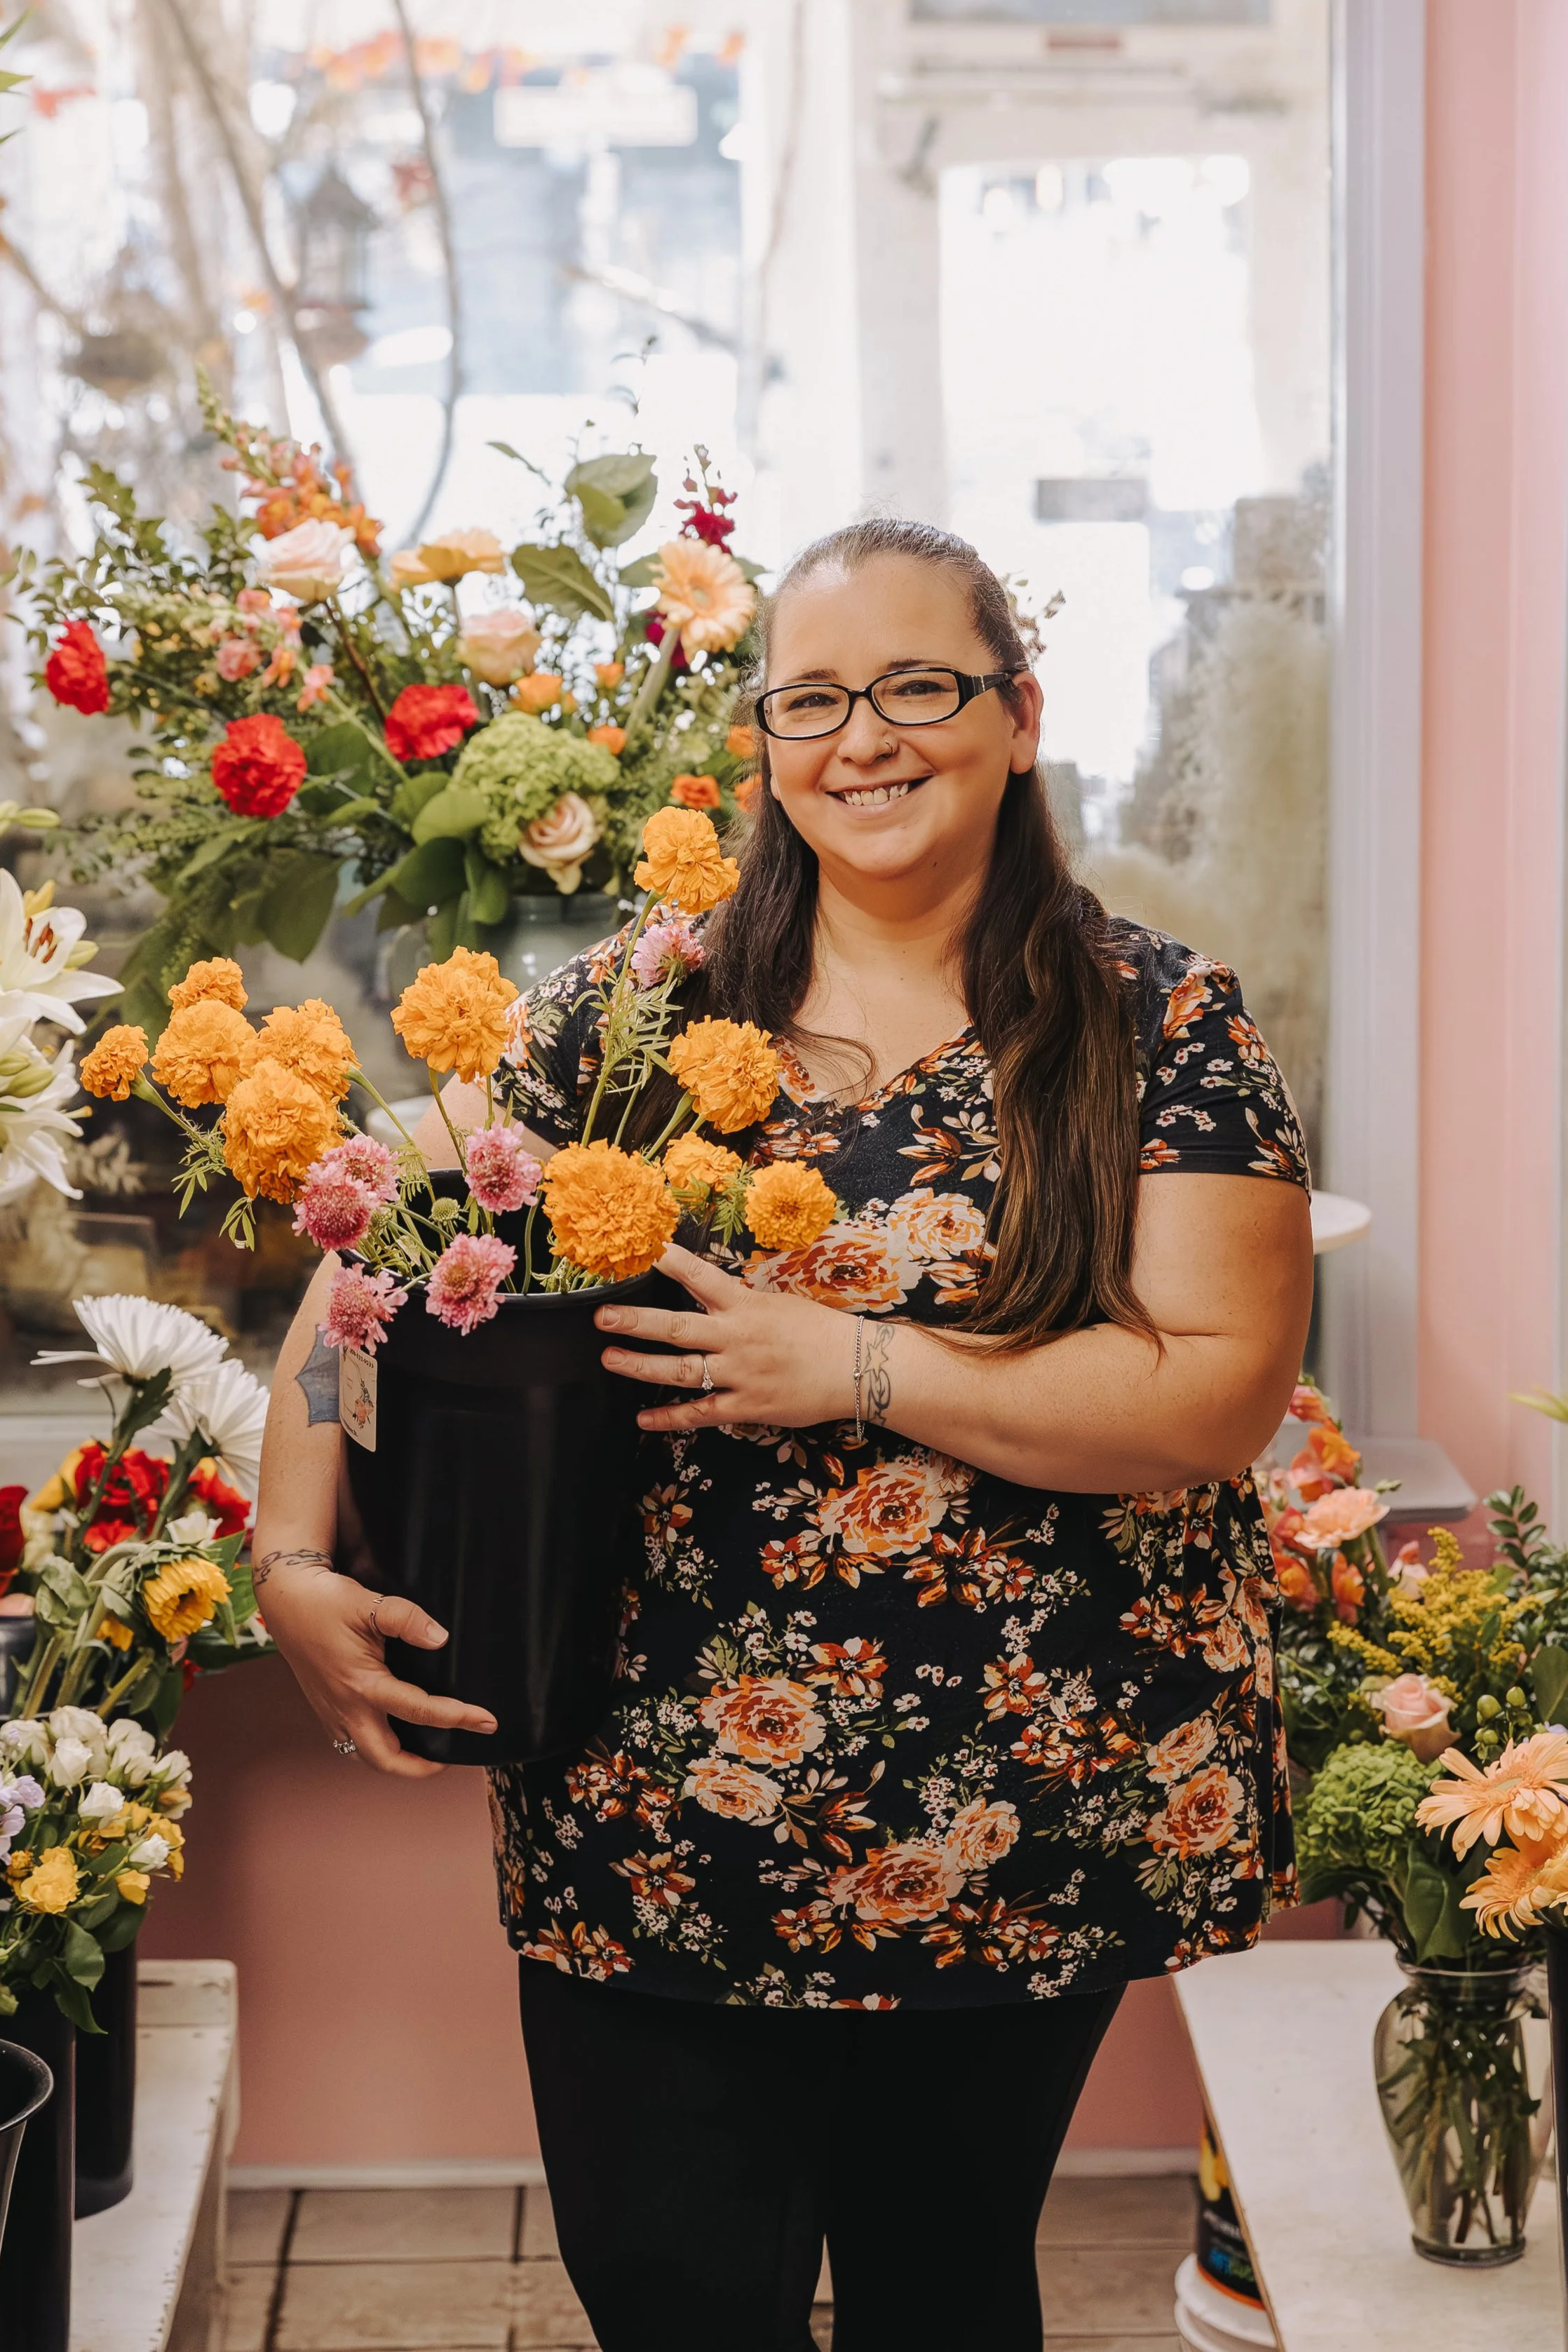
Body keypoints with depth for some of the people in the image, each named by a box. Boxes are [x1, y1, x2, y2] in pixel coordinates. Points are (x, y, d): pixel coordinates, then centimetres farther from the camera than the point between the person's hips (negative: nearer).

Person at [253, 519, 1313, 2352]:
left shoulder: (1163, 1028, -3)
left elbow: (1224, 1391, -12)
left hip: (1016, 1833, -1)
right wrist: (293, 1559, -12)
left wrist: (860, 1372, -18)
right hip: (650, 1832, 1)